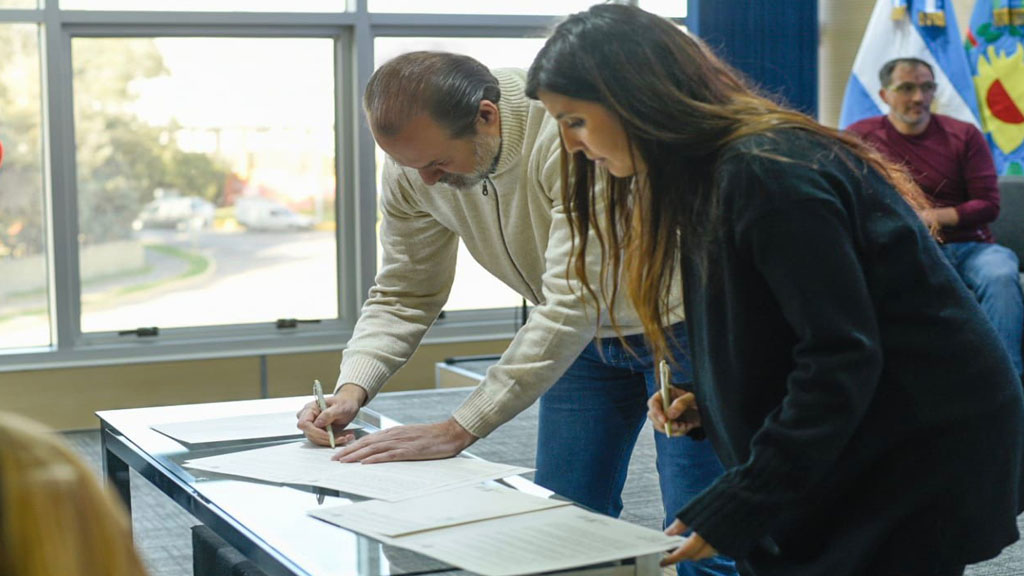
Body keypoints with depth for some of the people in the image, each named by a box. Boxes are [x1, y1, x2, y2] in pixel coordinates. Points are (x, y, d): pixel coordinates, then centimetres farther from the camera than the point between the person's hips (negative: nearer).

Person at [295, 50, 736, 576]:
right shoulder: (414, 163, -14)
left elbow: (572, 304, -37)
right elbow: (404, 295, -3)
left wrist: (458, 430, -37)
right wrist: (352, 387, -21)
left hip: (673, 321, -6)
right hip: (586, 334, 6)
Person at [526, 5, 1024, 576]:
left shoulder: (766, 175, -22)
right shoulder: (713, 172, 7)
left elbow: (842, 356, -24)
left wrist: (732, 512, -23)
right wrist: (703, 398, 1)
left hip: (922, 451, -9)